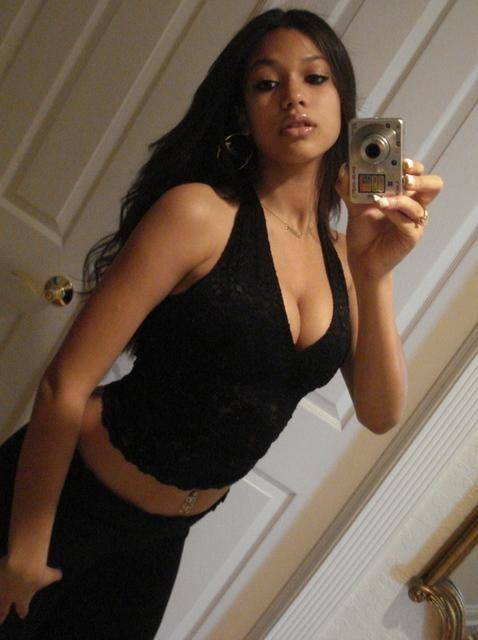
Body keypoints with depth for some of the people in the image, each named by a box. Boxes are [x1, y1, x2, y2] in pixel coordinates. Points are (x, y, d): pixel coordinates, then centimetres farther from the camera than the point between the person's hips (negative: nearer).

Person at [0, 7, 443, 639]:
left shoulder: (342, 255, -3)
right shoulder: (201, 212, -22)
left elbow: (381, 414, -10)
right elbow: (65, 387, -21)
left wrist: (375, 275, -25)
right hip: (71, 495, -6)